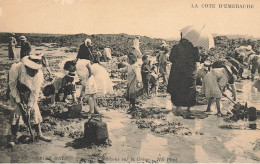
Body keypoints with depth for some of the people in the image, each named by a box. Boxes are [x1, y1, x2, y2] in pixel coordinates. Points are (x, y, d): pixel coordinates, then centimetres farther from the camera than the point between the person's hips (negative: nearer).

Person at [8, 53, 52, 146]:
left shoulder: (39, 74, -25)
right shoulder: (16, 68, -32)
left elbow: (35, 92, -18)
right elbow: (12, 86, -19)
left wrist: (29, 106, -19)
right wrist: (18, 101, -18)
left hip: (29, 94, 2)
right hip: (16, 93, -2)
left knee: (35, 111, 0)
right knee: (16, 112, -12)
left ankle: (39, 134, 14)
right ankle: (13, 137, -1)